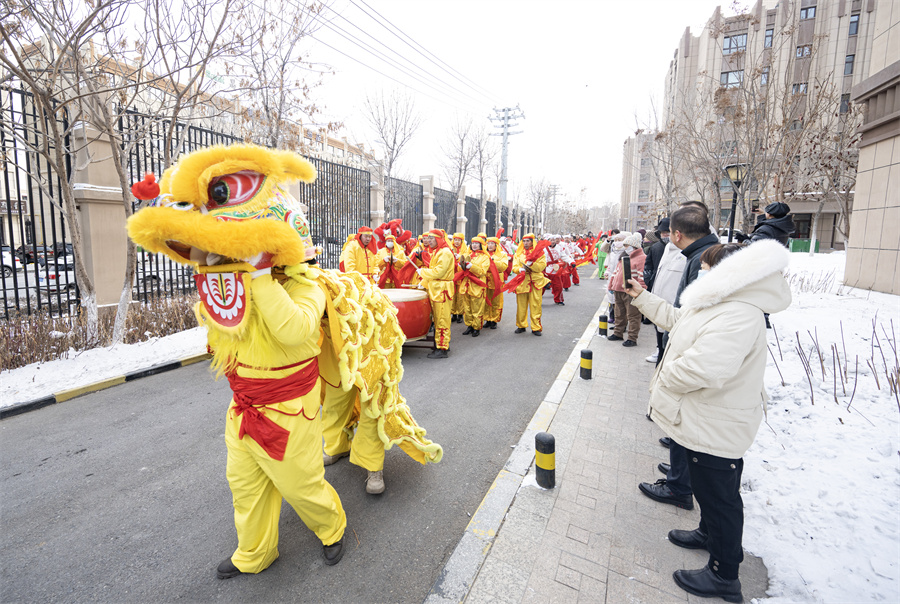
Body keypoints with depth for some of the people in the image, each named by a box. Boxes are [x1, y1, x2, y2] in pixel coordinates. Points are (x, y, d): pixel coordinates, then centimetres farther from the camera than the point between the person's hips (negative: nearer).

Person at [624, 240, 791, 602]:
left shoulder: (738, 316, -30)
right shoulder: (720, 303, 6)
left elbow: (704, 367, -41)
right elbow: (675, 318, 21)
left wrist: (664, 378, -22)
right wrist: (640, 296, 19)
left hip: (716, 429, -10)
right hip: (707, 420, 10)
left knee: (719, 495, 8)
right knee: (707, 487, 29)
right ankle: (709, 533, 52)